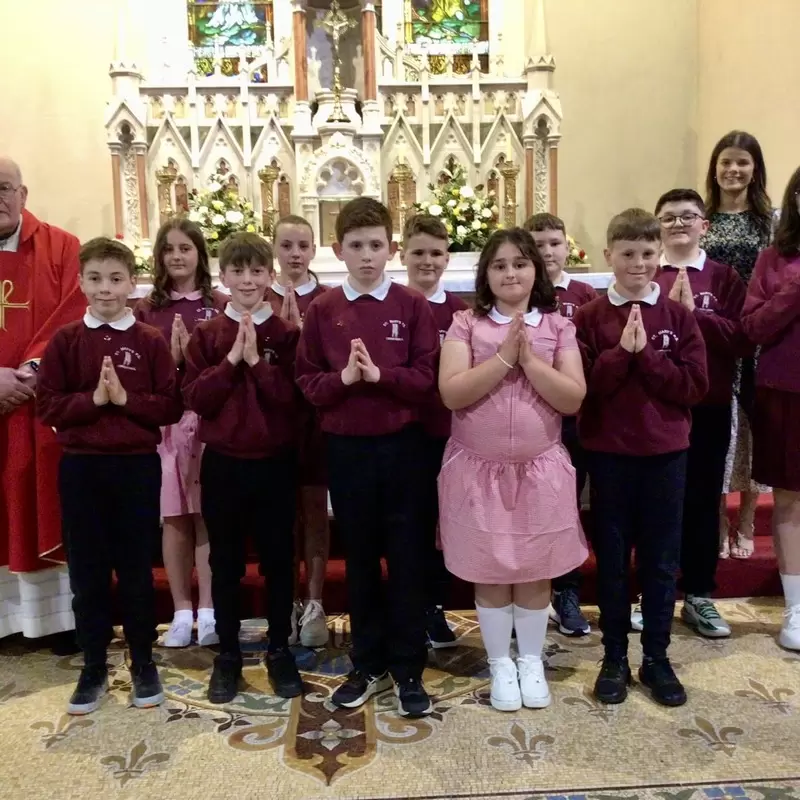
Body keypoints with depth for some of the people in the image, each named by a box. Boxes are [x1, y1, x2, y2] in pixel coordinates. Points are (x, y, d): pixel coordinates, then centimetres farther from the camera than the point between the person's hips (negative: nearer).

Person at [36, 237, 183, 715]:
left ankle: (144, 664, 24)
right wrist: (93, 398, -16)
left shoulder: (151, 342, -1)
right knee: (87, 572, 9)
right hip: (80, 467, 1)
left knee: (136, 569, 9)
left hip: (138, 466, -1)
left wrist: (125, 398, -17)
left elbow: (172, 407, -6)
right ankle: (94, 668, 25)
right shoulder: (65, 341, 2)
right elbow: (46, 406, -3)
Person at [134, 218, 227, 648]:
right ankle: (181, 612, 18)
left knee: (207, 516, 2)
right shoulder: (146, 309, 7)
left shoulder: (220, 305, 2)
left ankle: (207, 610, 13)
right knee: (174, 518, 7)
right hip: (164, 422, 2)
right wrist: (169, 358, -11)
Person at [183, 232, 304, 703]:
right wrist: (232, 359, -16)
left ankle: (280, 651, 25)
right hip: (222, 463, 1)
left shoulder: (287, 334, -2)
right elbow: (196, 399, -7)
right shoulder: (206, 335, 2)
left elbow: (292, 397, -11)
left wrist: (256, 359, -19)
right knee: (225, 563, 11)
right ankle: (228, 654, 26)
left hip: (276, 462, -1)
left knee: (279, 559, 9)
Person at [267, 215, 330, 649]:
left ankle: (314, 603, 17)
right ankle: (287, 603, 21)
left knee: (315, 509, 7)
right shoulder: (262, 300, 3)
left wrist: (301, 328, -18)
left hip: (316, 411, -1)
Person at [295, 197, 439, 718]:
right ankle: (369, 665, 28)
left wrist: (380, 374, -22)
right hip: (346, 448, 2)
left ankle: (409, 669, 22)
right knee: (360, 558, 13)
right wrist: (343, 378, -18)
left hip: (402, 445, -1)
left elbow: (427, 380, -7)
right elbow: (307, 383, 0)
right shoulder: (322, 310, 3)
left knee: (407, 558, 7)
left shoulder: (414, 306, -1)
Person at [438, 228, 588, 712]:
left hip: (540, 467, 1)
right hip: (479, 467, -1)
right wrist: (505, 357, -18)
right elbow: (451, 393, -14)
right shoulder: (466, 324, -2)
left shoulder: (558, 326, 1)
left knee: (536, 570, 10)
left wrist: (529, 359, -17)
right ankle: (500, 664, 27)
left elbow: (573, 399, -8)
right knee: (489, 571, 8)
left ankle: (532, 661, 30)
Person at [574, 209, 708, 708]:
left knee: (662, 560, 10)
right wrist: (621, 352, -20)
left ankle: (658, 658, 26)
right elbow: (581, 387, -10)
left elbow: (696, 386, -8)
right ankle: (615, 658, 24)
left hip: (666, 452, 1)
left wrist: (644, 355, -17)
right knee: (612, 558, 10)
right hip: (608, 452, -1)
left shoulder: (679, 316, 1)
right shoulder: (589, 318, -2)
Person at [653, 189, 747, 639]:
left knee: (704, 499, 9)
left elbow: (740, 337, -6)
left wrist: (693, 313, -15)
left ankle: (700, 597, 23)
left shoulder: (725, 278, 7)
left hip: (710, 406, 1)